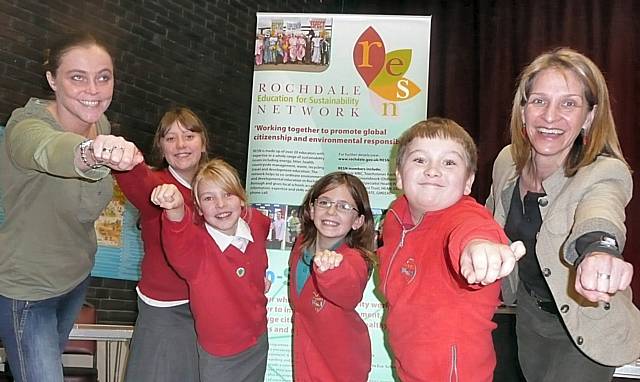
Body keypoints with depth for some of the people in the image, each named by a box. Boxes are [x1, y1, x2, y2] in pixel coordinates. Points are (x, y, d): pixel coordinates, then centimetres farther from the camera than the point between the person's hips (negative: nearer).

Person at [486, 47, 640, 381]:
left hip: (585, 327, -5)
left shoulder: (607, 174, -29)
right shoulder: (508, 162, -13)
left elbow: (599, 213, -55)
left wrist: (598, 248, -75)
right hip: (529, 315, 6)